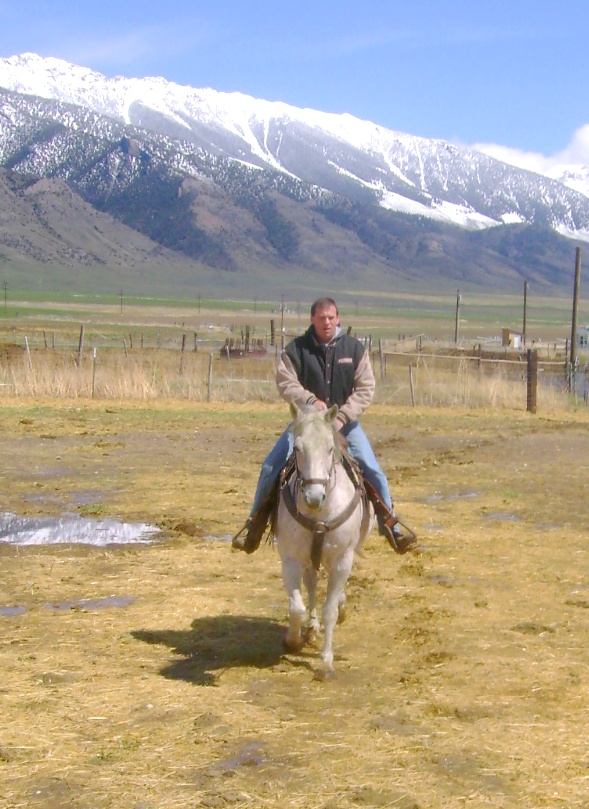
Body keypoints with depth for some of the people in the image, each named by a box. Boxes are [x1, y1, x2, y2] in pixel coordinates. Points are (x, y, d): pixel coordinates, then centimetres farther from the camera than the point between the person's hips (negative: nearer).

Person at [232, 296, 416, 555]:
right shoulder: (296, 349, -4)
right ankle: (255, 525, 6)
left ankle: (391, 527, 5)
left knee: (373, 472, -10)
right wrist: (310, 400, -25)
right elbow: (285, 383, -8)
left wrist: (343, 415, -17)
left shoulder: (354, 348, -2)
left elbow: (366, 388, -5)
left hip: (344, 422, 0)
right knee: (271, 468, -10)